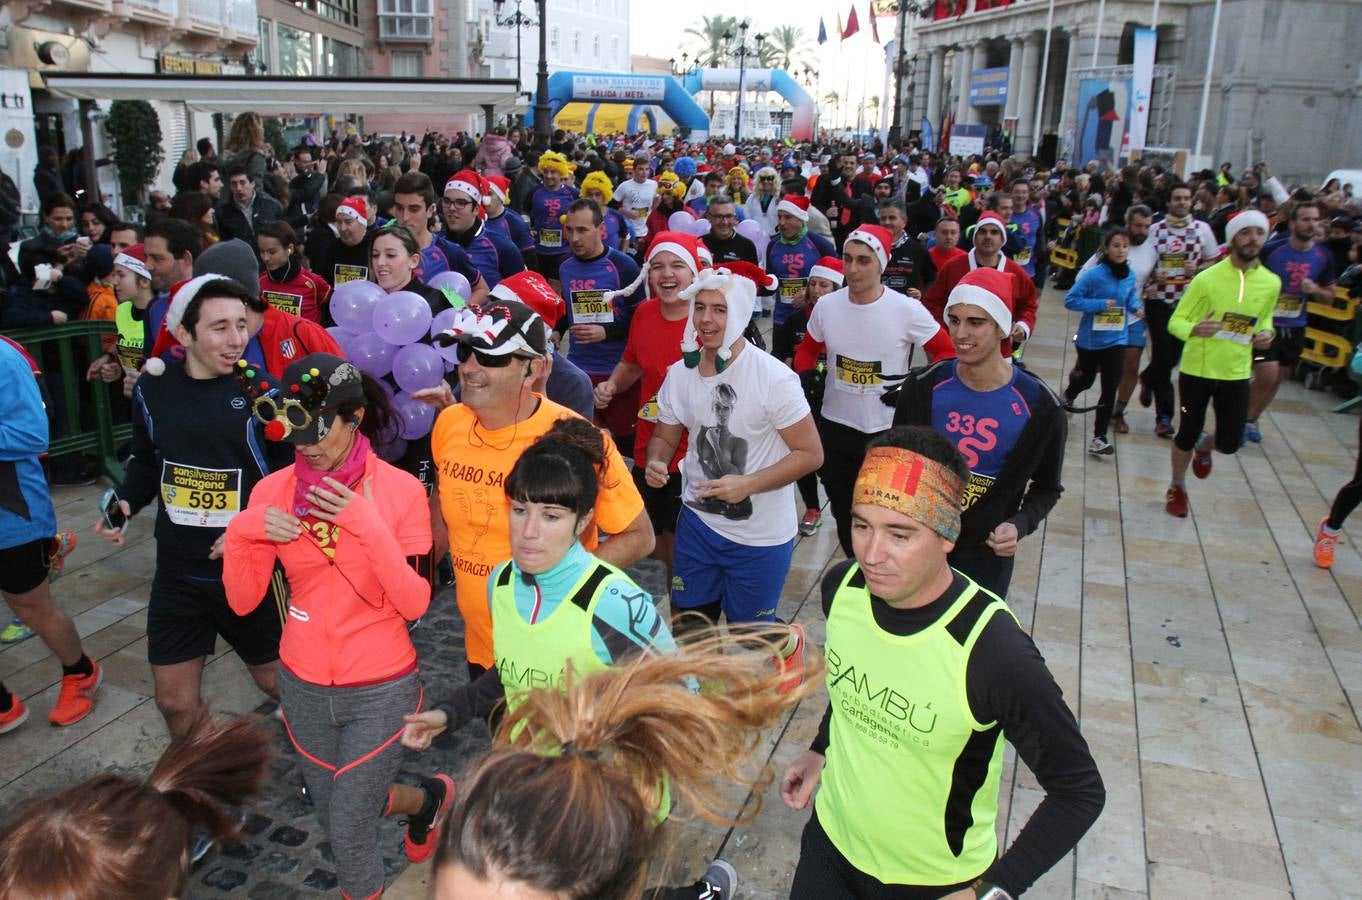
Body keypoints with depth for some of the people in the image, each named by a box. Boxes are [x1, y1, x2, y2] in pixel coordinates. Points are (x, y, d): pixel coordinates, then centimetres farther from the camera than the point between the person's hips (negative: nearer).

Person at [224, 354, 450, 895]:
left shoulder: (401, 490, -16)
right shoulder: (273, 491, -7)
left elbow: (415, 605, -18)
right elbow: (243, 601, -4)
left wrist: (370, 526, -29)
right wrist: (241, 533, -20)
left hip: (380, 691, -4)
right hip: (303, 686, 5)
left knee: (348, 831, 5)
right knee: (335, 813, 22)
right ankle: (428, 799, 51)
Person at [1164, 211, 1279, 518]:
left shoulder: (1272, 283, -1)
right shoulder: (1207, 278, -14)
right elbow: (1176, 322, -10)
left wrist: (1264, 333, -6)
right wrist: (1194, 329, -32)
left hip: (1236, 373, 3)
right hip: (1197, 370, -3)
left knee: (1230, 443, 1)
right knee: (1187, 435, 7)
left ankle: (1204, 446, 39)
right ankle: (1177, 487, 34)